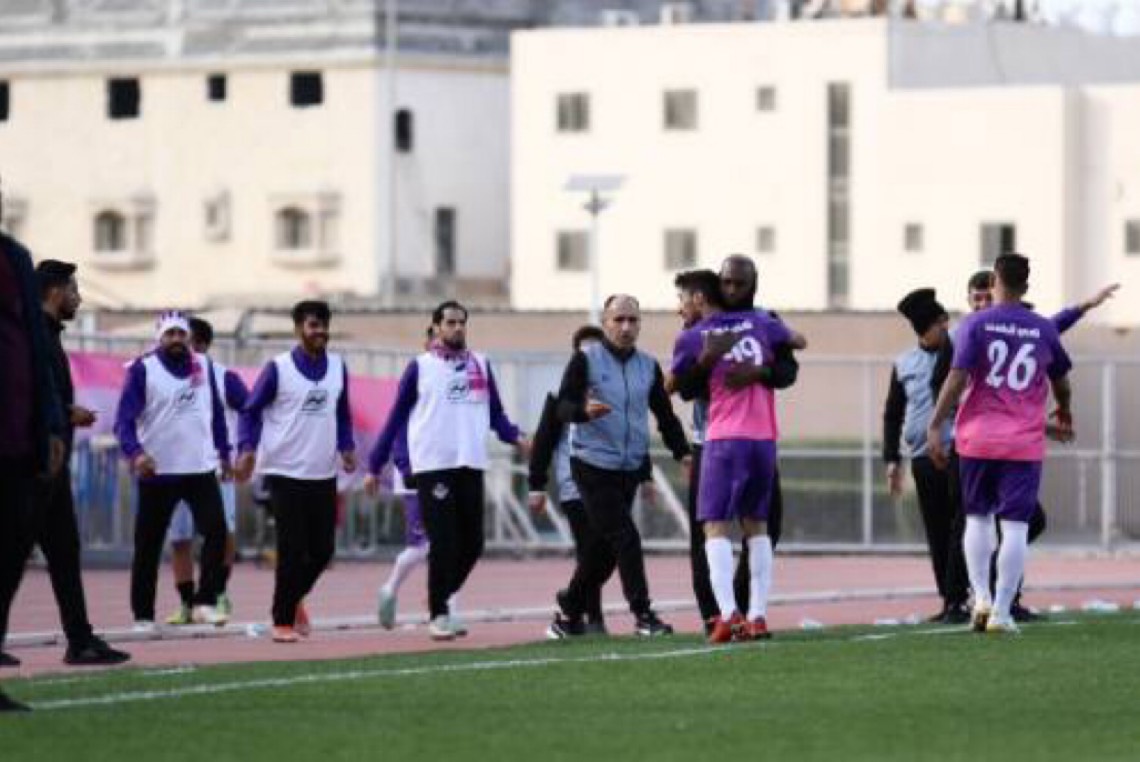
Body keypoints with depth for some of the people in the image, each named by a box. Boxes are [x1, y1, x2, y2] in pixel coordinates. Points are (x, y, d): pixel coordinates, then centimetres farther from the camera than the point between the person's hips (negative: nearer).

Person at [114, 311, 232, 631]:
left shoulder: (203, 366, 7)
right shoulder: (143, 370, -7)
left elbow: (216, 412, 18)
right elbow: (124, 419, -13)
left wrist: (223, 452, 18)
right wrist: (135, 453, -28)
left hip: (202, 468, 4)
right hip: (158, 472, -3)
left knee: (216, 532, -10)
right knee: (148, 545, 3)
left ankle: (205, 603, -3)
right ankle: (143, 616, 11)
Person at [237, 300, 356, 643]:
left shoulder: (337, 367, 8)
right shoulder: (278, 368, -6)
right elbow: (251, 410, -1)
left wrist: (346, 447, 2)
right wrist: (248, 448, -16)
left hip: (324, 474, 5)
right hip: (286, 472, -5)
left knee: (322, 550, 5)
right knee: (292, 550, -5)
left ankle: (294, 598, 32)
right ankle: (282, 619, 8)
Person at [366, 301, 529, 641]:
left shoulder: (480, 365, 12)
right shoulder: (421, 367, 2)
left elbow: (496, 415, 14)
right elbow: (396, 418, 5)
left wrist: (516, 438, -6)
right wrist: (374, 466, 3)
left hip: (471, 466, 4)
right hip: (432, 467, -4)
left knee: (471, 544, 6)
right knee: (443, 545, -7)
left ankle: (441, 598, 26)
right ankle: (438, 615, 5)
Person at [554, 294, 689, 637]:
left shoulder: (648, 366, 12)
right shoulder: (586, 360, -4)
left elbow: (664, 414, 16)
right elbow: (562, 406, -8)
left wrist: (683, 452, 3)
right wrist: (584, 410, -30)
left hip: (631, 467, 6)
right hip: (593, 465, -6)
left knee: (605, 547, 10)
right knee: (625, 538, -13)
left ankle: (570, 609, 25)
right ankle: (642, 615, -10)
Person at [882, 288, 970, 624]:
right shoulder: (904, 365, 9)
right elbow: (893, 414, 14)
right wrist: (892, 459, 9)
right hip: (922, 458, 3)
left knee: (959, 530, -7)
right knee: (937, 534, 7)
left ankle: (958, 600, -6)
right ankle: (947, 600, 13)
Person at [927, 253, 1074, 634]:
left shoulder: (975, 324, -2)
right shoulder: (1044, 330, 4)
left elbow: (957, 378, -11)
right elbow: (1061, 382, 18)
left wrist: (935, 426, -9)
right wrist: (1064, 414, 38)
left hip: (978, 440, 0)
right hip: (1025, 444, 0)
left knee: (977, 518, 16)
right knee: (1016, 527, 0)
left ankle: (981, 597, 3)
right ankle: (1002, 612, -3)